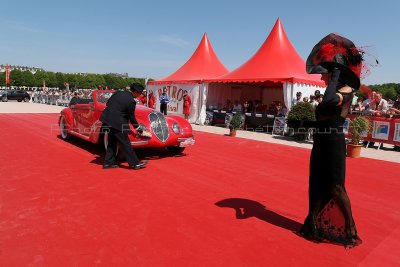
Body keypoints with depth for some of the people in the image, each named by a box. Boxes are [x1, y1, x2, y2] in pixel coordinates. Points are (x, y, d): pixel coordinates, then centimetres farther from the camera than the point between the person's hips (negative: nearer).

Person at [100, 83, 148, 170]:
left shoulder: (117, 93, 6)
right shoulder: (131, 101, -14)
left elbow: (107, 103, 15)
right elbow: (131, 117, -5)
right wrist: (138, 128, 9)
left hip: (106, 119, 8)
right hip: (116, 123, -8)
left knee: (112, 142, 18)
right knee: (125, 143, 1)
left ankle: (109, 163, 25)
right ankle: (135, 163, 10)